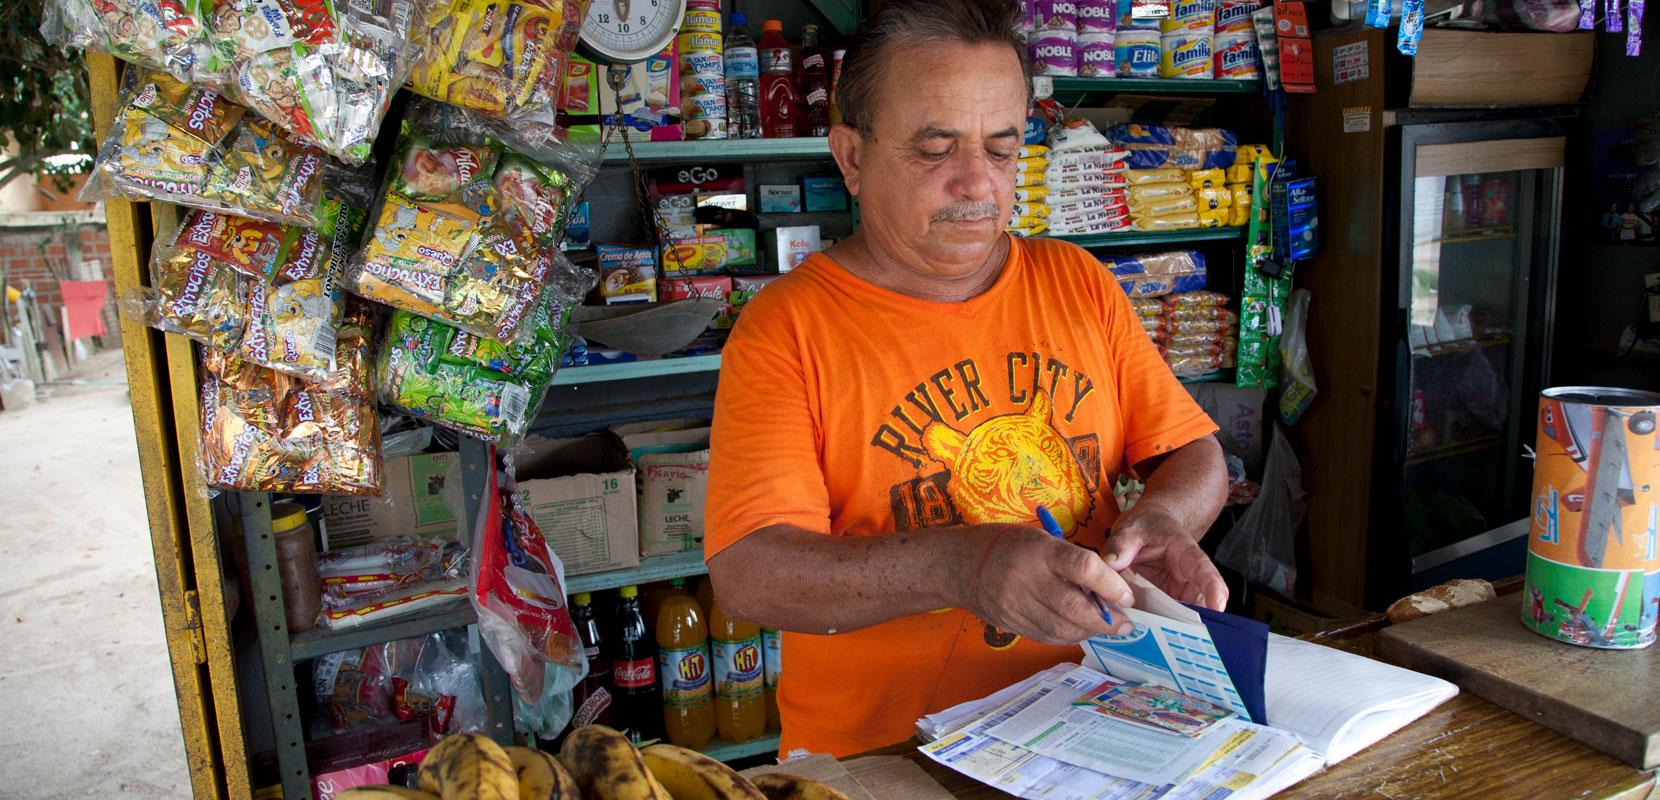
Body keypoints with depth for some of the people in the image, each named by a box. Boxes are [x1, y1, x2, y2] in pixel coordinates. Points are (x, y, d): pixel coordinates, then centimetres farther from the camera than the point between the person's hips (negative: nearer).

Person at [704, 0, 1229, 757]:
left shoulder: (1078, 282, 9)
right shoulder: (783, 329, -7)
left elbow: (1193, 452, 14)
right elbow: (746, 573, -15)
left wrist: (1158, 519, -9)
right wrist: (958, 567, -29)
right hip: (883, 756, -4)